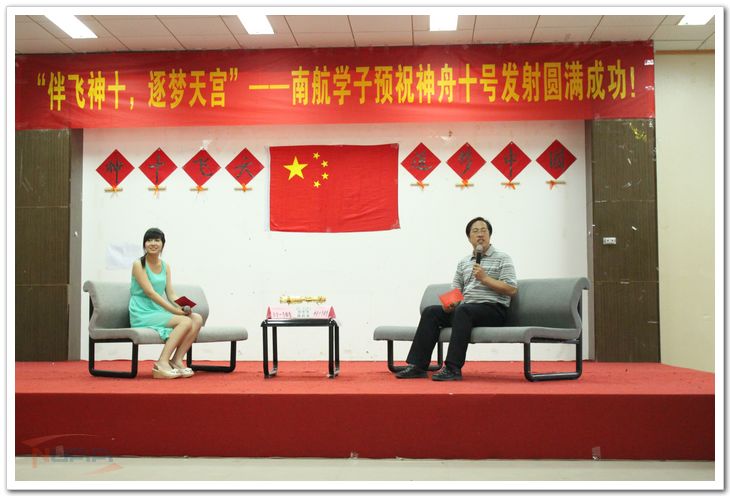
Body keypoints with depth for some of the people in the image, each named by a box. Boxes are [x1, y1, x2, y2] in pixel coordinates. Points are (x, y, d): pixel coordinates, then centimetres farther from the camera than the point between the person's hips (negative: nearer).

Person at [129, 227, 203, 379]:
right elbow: (150, 293, -16)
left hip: (159, 312, 7)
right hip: (143, 314, -6)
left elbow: (171, 294, 8)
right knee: (186, 321, -26)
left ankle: (176, 360, -14)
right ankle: (162, 363, -24)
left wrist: (183, 307, -14)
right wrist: (175, 310, -22)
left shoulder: (165, 266, 13)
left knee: (197, 319, -15)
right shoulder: (138, 265, -6)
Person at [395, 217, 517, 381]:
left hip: (493, 308, -6)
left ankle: (453, 368, -39)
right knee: (430, 312, -15)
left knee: (462, 311, -36)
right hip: (465, 307, 6)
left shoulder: (502, 258, 6)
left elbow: (511, 290, -5)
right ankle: (417, 365, -20)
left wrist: (485, 278, -11)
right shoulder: (463, 263, 22)